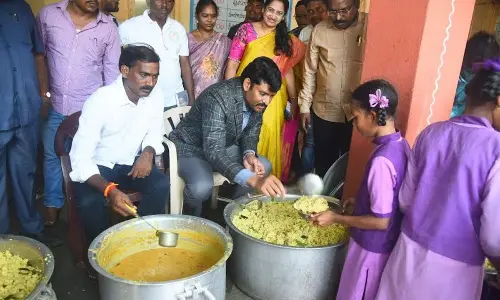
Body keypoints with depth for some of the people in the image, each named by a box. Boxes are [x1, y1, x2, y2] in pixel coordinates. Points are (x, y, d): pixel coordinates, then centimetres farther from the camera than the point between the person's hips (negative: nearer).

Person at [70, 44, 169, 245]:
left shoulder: (155, 95, -8)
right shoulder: (100, 100, -25)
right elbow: (80, 159, -27)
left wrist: (148, 152, -14)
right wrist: (109, 190, -44)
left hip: (131, 165, 4)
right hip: (97, 167, -4)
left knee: (162, 185, -25)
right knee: (89, 202, -32)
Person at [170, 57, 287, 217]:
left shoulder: (258, 100, -11)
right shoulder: (217, 98, -35)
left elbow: (251, 132, 4)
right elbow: (213, 151, -44)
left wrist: (249, 154, -20)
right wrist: (252, 179, -58)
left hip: (224, 146, 7)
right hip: (190, 148, -7)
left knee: (264, 167, -3)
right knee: (202, 187, -33)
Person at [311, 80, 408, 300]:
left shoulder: (381, 160, -30)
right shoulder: (401, 145, -3)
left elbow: (381, 220, -24)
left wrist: (335, 218, -18)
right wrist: (360, 202, 12)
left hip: (372, 248, -8)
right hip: (388, 244, 8)